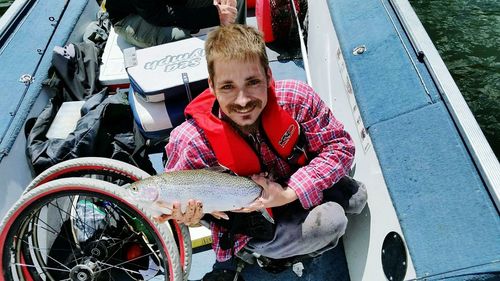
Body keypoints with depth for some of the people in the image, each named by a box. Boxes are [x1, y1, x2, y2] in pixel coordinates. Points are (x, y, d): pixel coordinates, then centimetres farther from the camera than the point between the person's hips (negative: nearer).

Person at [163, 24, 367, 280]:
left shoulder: (296, 98, -27)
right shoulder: (192, 141, -30)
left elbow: (340, 146, -17)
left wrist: (289, 194, -29)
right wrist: (190, 212, -37)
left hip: (298, 193, 5)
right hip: (251, 226, -4)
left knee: (355, 197, -5)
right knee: (330, 221, -22)